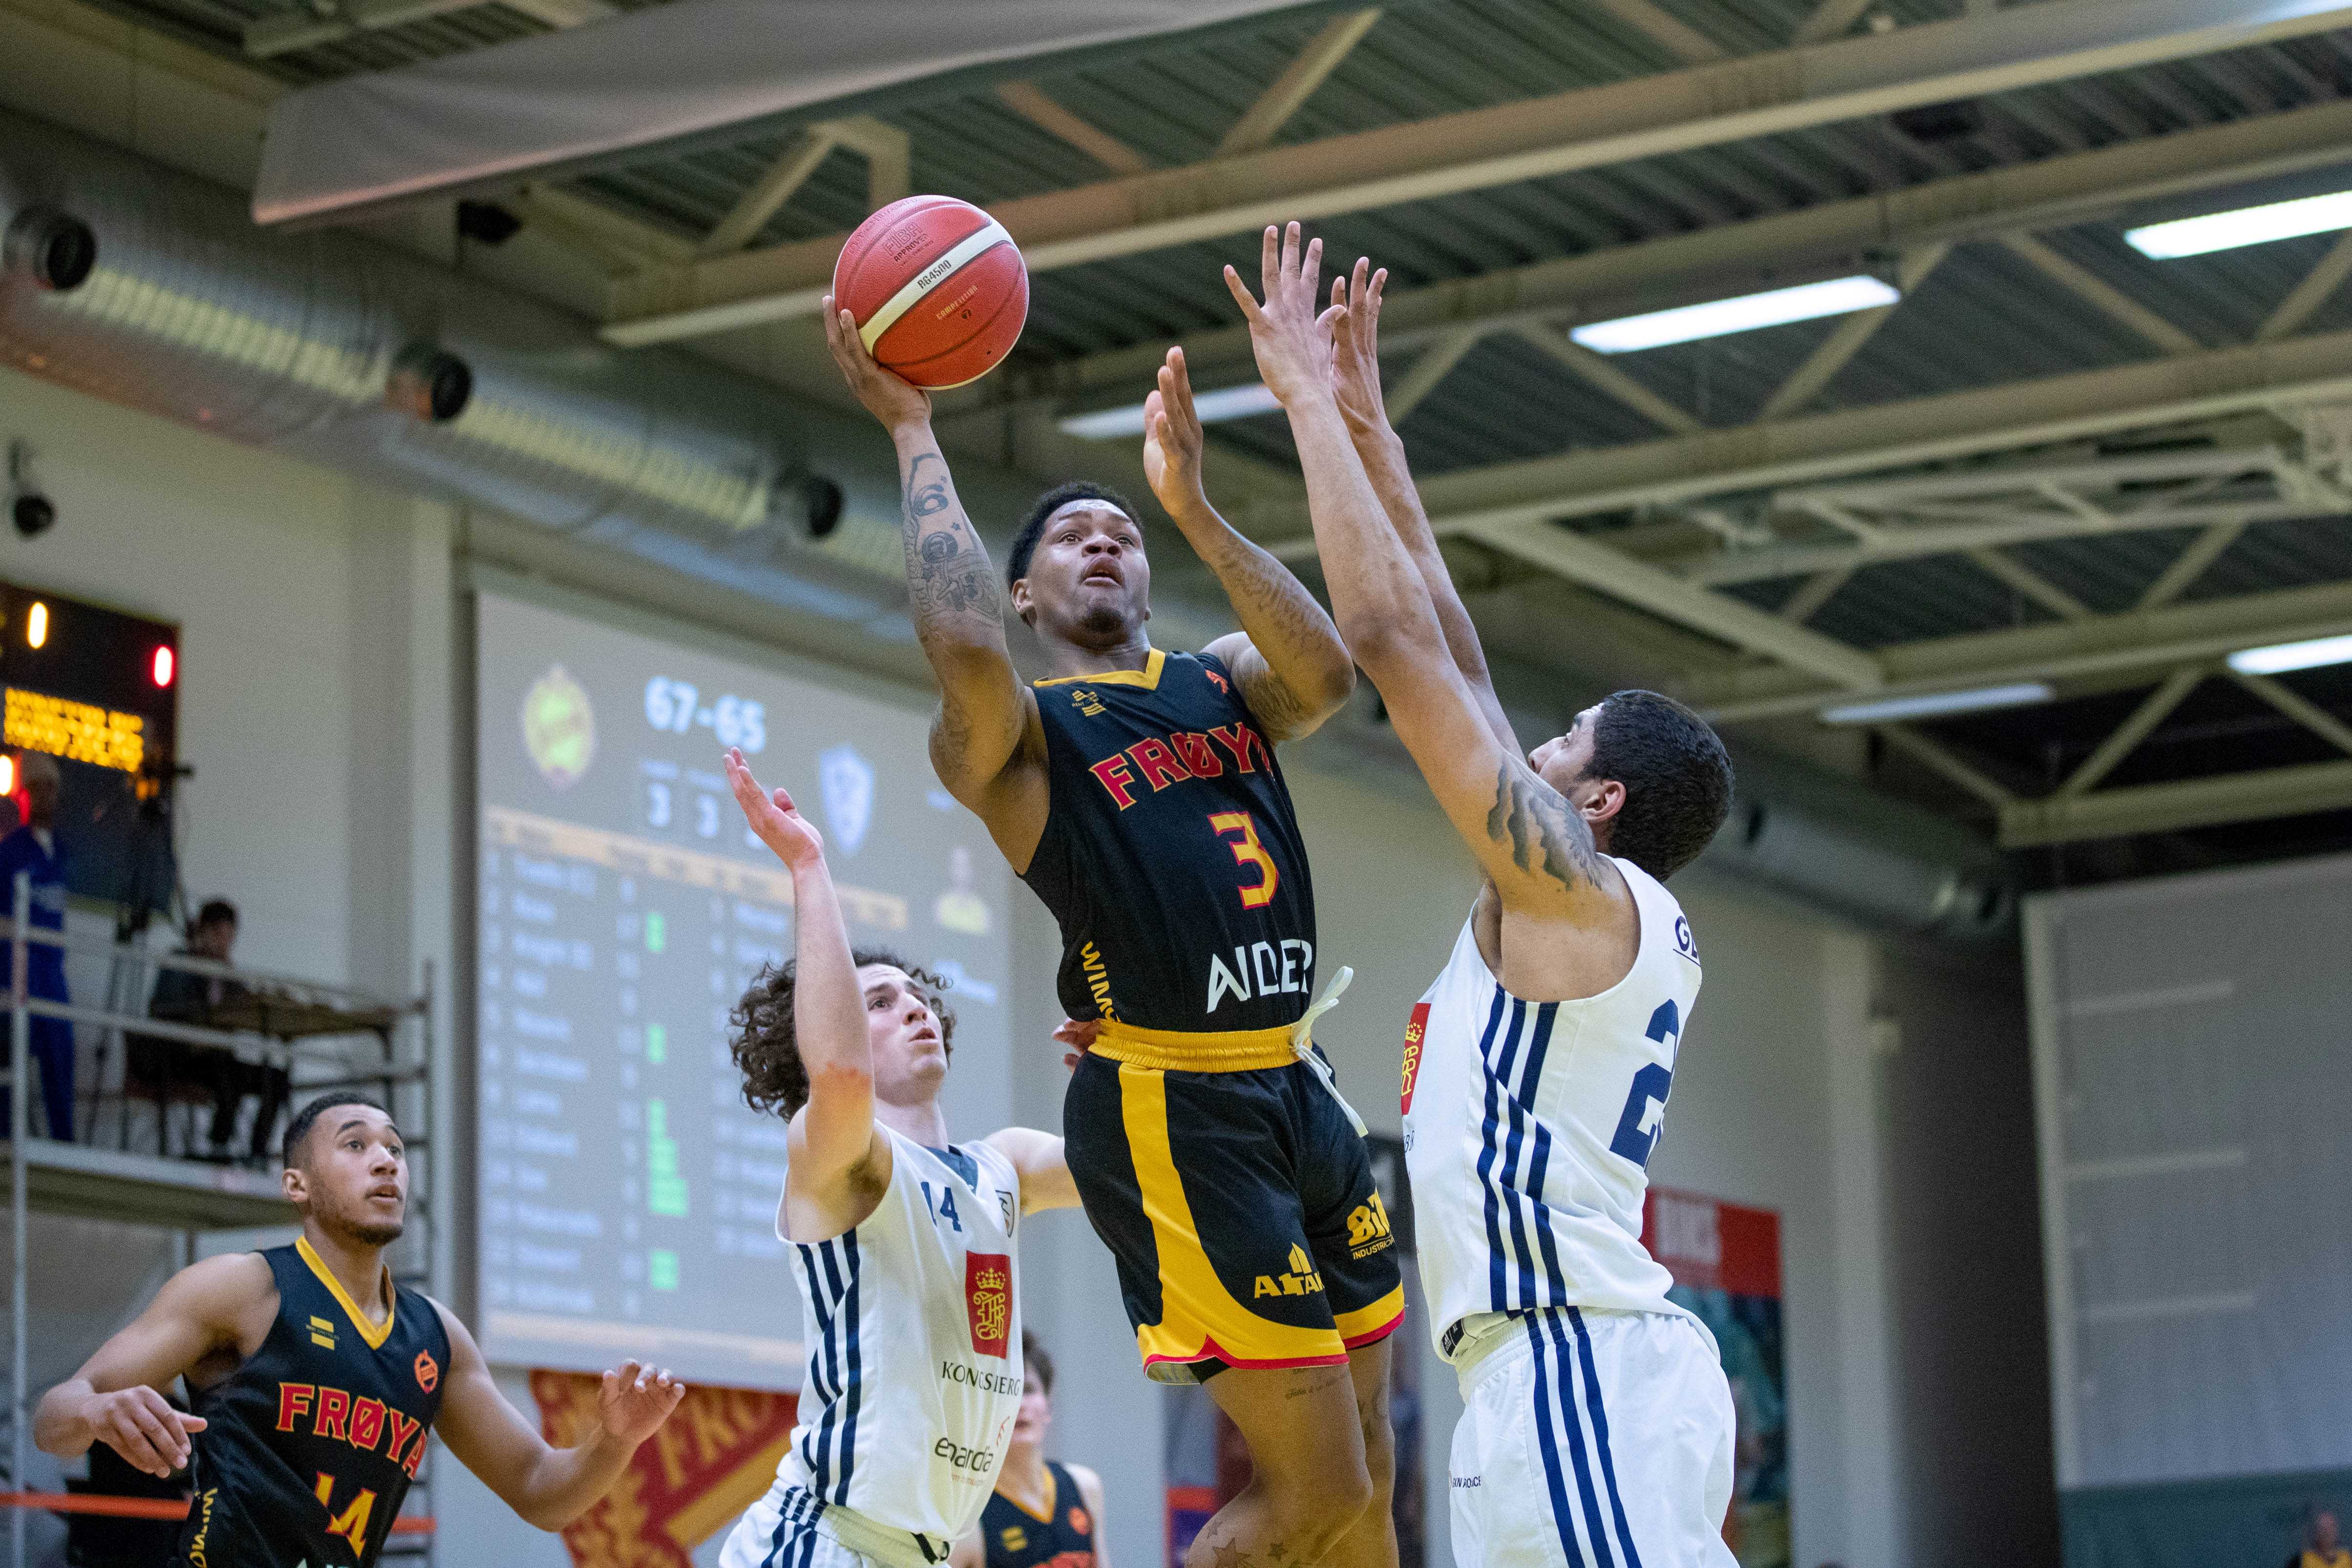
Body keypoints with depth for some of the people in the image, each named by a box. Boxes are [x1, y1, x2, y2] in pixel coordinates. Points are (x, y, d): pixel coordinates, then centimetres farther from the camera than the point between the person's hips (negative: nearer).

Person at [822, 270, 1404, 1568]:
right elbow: (962, 646, -24)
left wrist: (1192, 507, -13)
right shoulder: (1009, 733, 0)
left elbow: (1325, 673, -7)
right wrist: (913, 434, -14)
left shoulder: (1224, 681, 17)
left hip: (1297, 1085, 7)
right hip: (1173, 1111, -7)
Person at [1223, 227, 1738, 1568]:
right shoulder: (1627, 926, 20)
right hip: (1558, 1370, 10)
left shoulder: (1578, 891, -5)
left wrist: (1306, 398, -1)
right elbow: (1455, 666, 23)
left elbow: (1390, 633, -8)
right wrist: (1369, 434, 25)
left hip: (1576, 1369, -10)